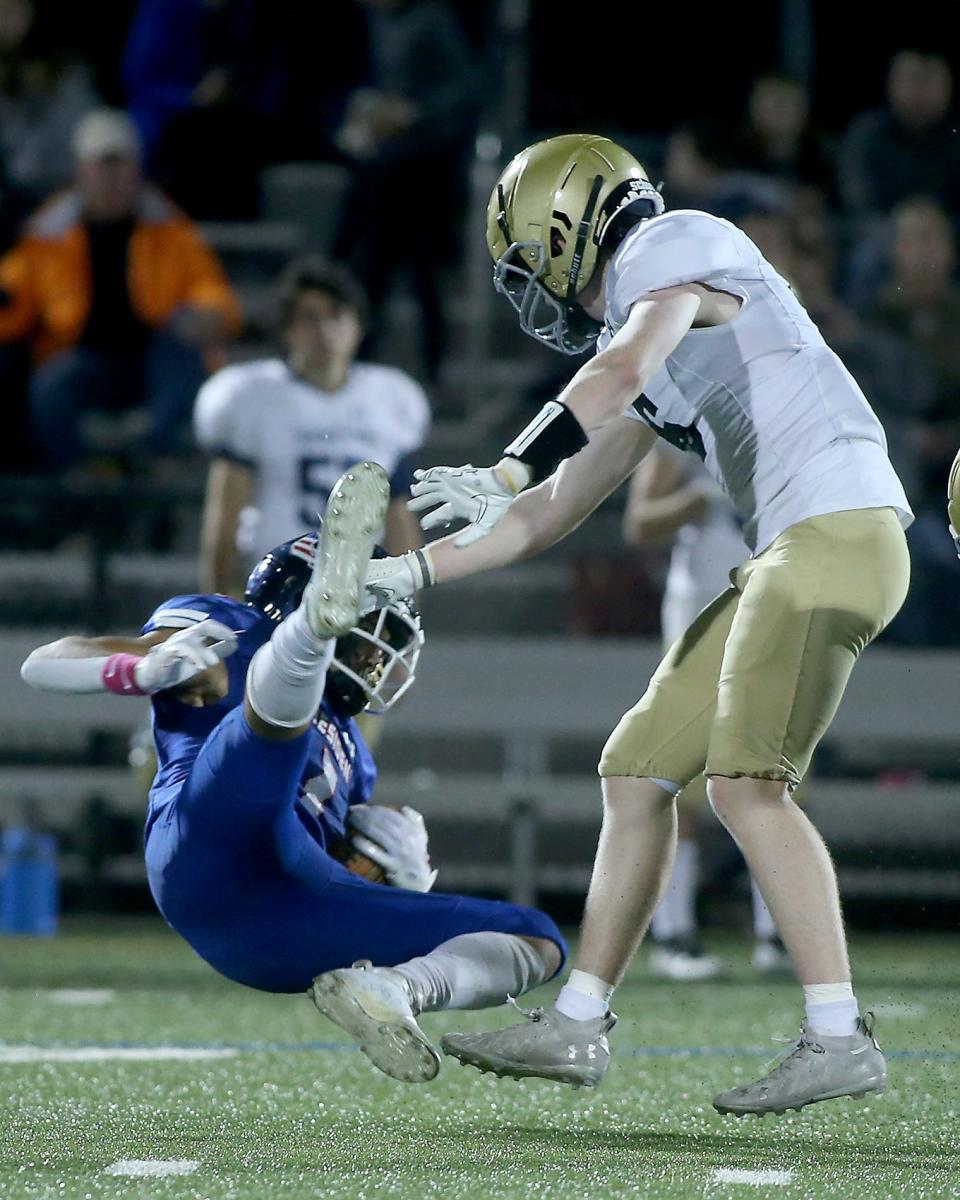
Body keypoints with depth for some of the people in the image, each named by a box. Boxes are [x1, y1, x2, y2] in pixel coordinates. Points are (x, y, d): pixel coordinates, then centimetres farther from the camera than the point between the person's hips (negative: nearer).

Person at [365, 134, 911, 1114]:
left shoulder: (672, 246, -2)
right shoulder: (640, 378, 25)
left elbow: (622, 371, -21)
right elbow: (551, 515, 28)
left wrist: (506, 473, -29)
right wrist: (404, 575, 25)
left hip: (837, 526, -10)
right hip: (788, 554, 10)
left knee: (746, 782, -17)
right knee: (638, 769, 10)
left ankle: (838, 1037, -17)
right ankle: (578, 1025, 15)